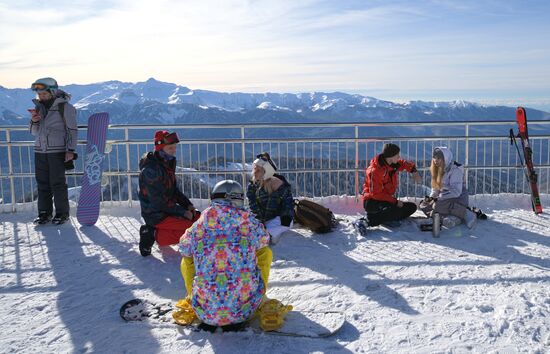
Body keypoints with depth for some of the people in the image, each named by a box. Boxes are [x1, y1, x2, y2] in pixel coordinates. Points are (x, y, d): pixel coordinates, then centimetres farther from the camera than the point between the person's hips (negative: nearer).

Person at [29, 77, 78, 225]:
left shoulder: (65, 107, -6)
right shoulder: (38, 107, 12)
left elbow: (72, 130, -6)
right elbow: (35, 132, 17)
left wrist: (70, 150, -13)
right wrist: (34, 121, -4)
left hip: (58, 151, -6)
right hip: (40, 151, 6)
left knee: (58, 183, -3)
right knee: (42, 183, 6)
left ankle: (62, 213, 7)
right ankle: (44, 213, 15)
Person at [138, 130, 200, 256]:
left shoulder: (167, 163, 8)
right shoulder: (151, 169, -23)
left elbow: (174, 189, 16)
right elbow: (159, 201, -23)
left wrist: (188, 205, 2)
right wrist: (182, 212, -18)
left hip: (167, 209, 10)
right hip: (156, 215, -10)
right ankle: (154, 235, -9)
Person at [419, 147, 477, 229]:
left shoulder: (455, 169, -18)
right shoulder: (438, 169, 7)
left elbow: (456, 192, -24)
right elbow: (436, 187, 13)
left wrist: (440, 197, -25)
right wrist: (431, 197, -6)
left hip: (458, 199, -9)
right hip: (445, 198, 9)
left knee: (438, 206, -34)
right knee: (423, 205, -6)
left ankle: (467, 214, -19)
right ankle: (452, 218, -20)